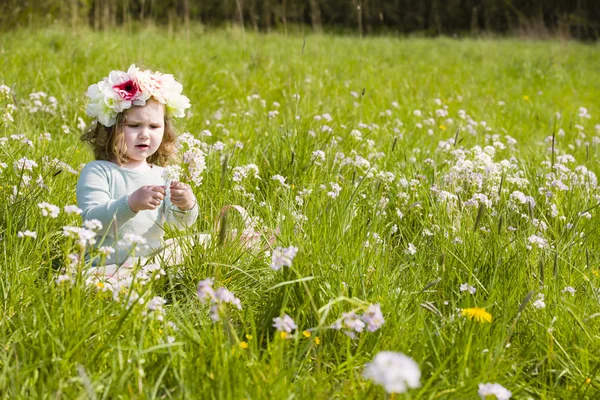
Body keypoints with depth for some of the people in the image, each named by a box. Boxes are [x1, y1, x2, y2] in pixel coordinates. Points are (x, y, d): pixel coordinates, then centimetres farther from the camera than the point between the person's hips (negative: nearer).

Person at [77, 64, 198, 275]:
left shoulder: (162, 176, 11)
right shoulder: (97, 171, -4)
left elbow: (181, 223, 0)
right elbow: (93, 220, -18)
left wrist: (186, 206, -24)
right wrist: (132, 204, -35)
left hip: (154, 266, 6)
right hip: (108, 267, -6)